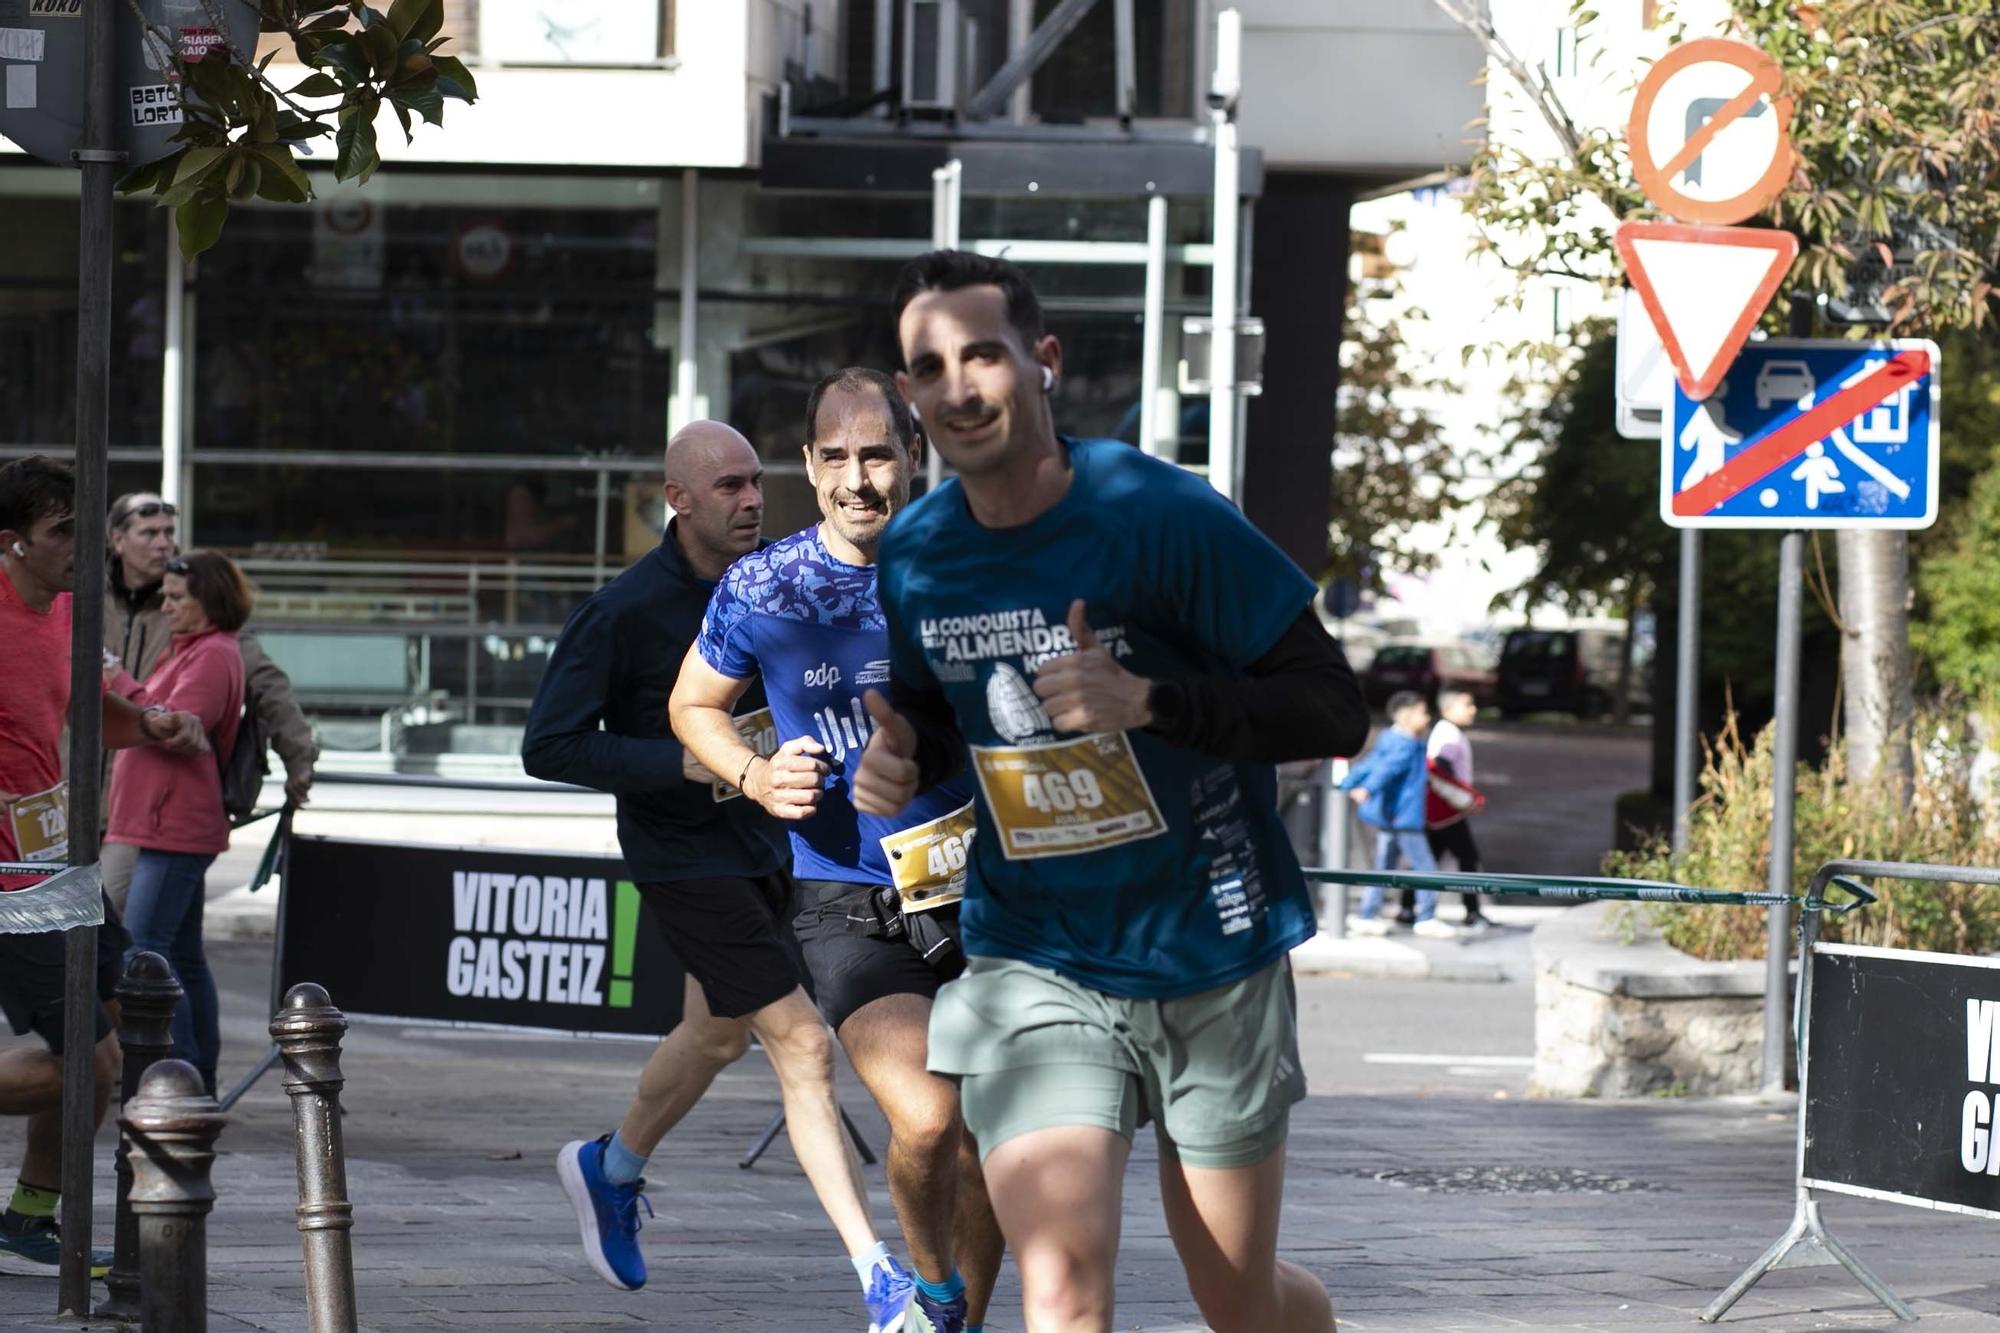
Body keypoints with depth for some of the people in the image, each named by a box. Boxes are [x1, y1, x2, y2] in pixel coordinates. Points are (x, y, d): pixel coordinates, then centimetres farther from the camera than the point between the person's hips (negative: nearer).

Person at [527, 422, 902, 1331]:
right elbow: (548, 747, -19)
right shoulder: (624, 612, -19)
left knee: (717, 1036, 24)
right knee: (802, 1049, -13)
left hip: (765, 845, 7)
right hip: (683, 857, -7)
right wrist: (683, 763, -29)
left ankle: (610, 1169, 52)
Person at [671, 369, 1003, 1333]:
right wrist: (755, 777, -7)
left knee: (985, 1149, 8)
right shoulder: (759, 591, -5)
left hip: (979, 893, 2)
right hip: (848, 911, -2)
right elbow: (693, 705, 13)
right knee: (925, 1124, -24)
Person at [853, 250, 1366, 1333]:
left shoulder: (1165, 516, -16)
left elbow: (1334, 711, -15)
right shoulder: (913, 557, -1)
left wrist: (1146, 698, -29)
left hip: (1207, 956, -2)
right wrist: (901, 758, -5)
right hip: (1031, 967, 2)